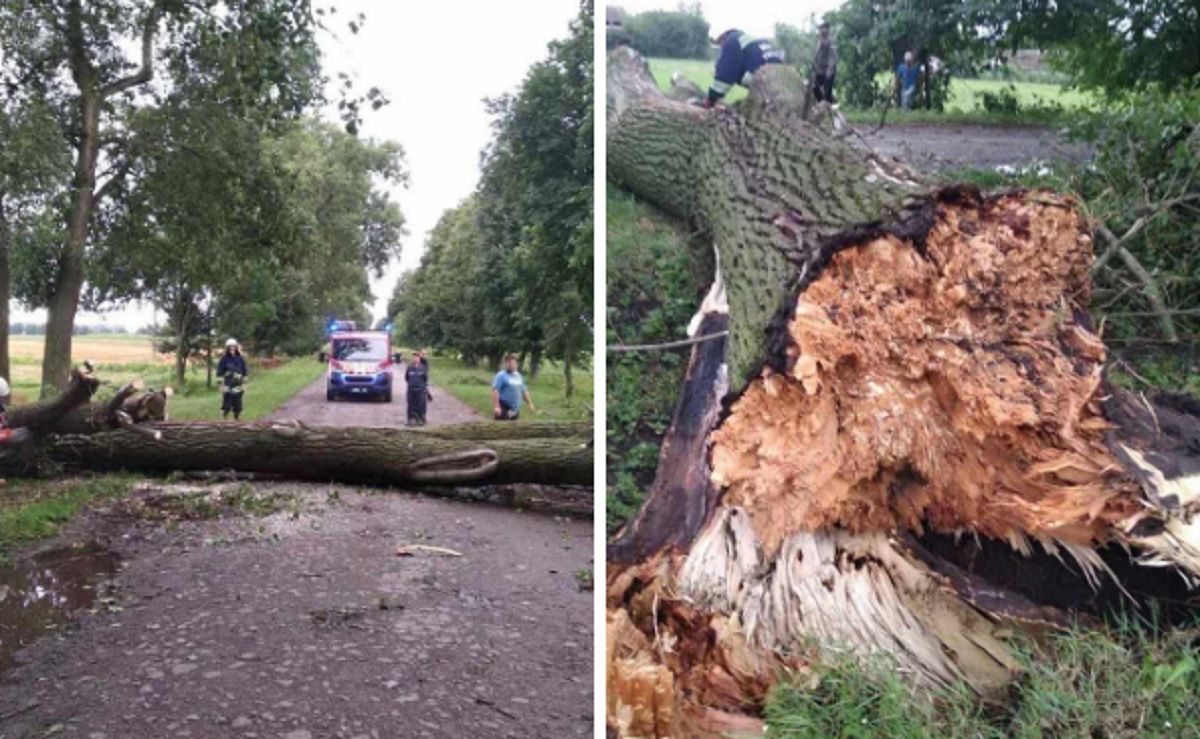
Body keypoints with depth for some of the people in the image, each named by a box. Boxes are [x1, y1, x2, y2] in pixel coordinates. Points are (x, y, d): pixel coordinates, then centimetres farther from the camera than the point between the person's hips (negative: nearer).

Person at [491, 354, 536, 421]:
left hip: (515, 409, 8)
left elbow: (524, 391, 24)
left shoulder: (518, 376, 15)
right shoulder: (501, 375, -7)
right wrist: (496, 407, -24)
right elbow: (495, 391, -16)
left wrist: (530, 404, 21)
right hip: (504, 408, -7)